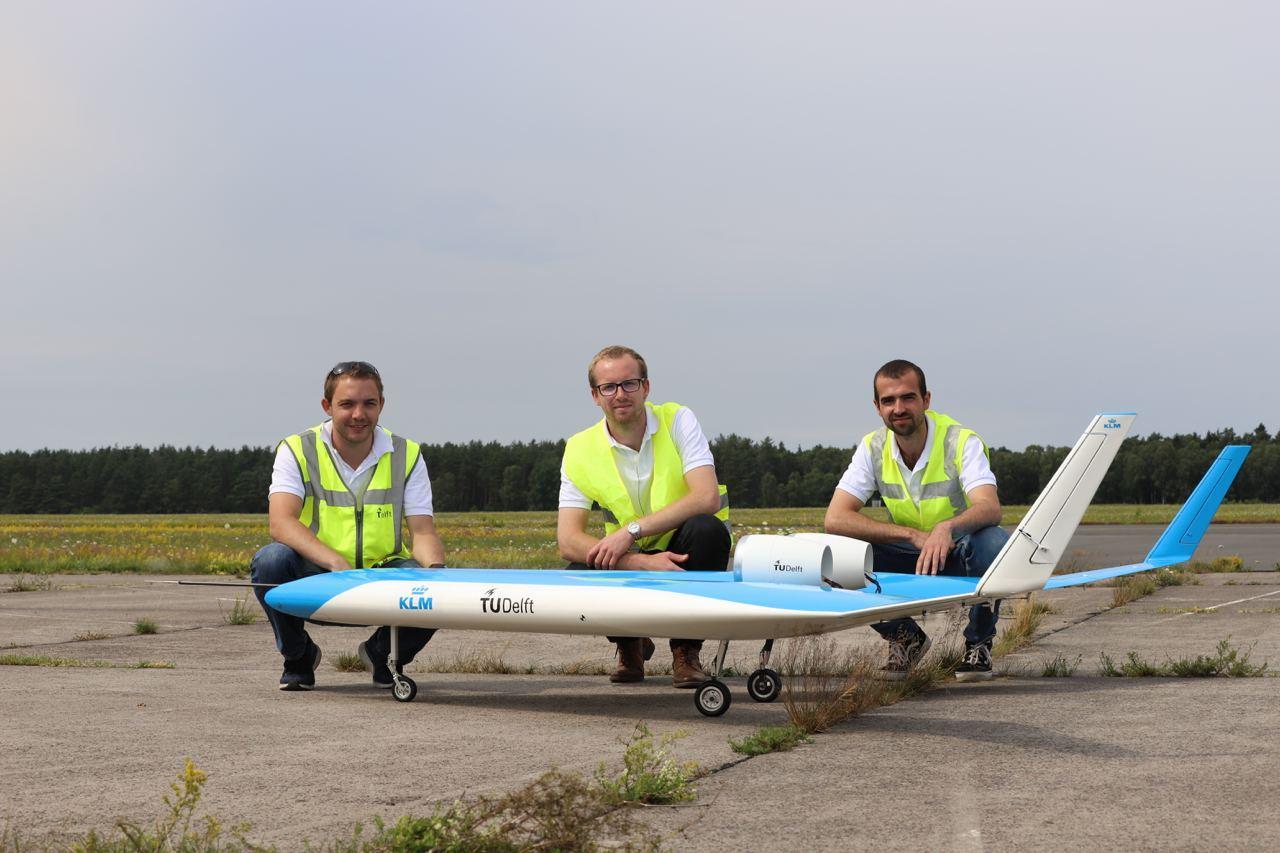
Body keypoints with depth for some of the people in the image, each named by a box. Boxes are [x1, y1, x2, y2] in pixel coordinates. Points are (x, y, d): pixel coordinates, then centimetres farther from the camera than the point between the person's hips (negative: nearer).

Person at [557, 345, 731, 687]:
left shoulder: (677, 420, -12)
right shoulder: (579, 450, -7)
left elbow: (707, 498, -25)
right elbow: (568, 541, -15)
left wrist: (630, 531, -31)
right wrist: (642, 562, -30)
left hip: (685, 554, -1)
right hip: (631, 560, 1)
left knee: (706, 529, -35)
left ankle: (686, 650, -13)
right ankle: (630, 643, 7)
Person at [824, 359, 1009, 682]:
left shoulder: (962, 442, -18)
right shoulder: (873, 449, -8)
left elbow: (990, 508, -35)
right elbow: (835, 519, -18)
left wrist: (947, 527, -57)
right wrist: (914, 535, -28)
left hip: (960, 557, -3)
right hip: (910, 561, 3)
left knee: (994, 544, -37)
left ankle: (978, 643, -9)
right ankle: (905, 639, 1)